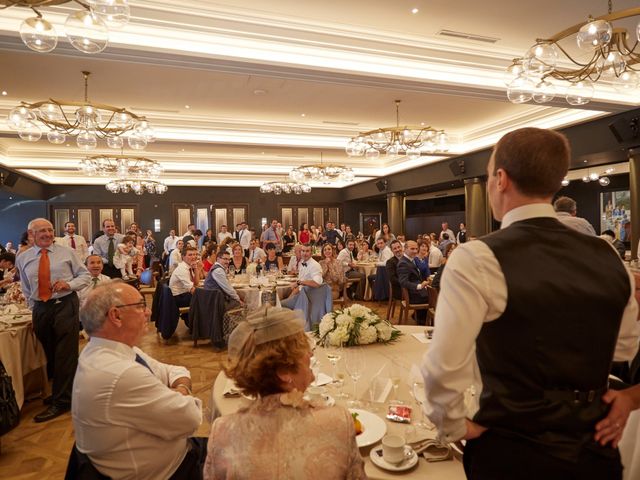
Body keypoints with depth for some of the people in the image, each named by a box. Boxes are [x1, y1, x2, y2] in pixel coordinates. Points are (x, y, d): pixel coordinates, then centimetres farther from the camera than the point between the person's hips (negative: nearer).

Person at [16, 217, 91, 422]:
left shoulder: (67, 252, 1)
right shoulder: (23, 259, 8)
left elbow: (85, 275, 4)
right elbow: (26, 289, 17)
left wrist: (68, 284, -13)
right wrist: (34, 308, 12)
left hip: (65, 305, -3)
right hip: (40, 309, 4)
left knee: (65, 355, -5)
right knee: (48, 354, 13)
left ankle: (61, 402, 4)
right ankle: (59, 390, 30)